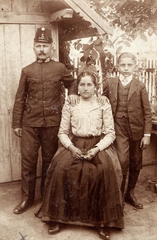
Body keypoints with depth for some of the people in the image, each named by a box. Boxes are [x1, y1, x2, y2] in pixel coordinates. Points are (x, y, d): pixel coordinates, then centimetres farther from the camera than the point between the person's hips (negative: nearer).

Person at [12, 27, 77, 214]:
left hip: (52, 122, 0)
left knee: (49, 160, 10)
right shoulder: (27, 70, 5)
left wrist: (72, 93, -1)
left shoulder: (60, 68, 3)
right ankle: (27, 198, 19)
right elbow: (20, 99, 6)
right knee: (28, 161, 4)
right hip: (30, 123, 1)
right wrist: (16, 123, 3)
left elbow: (71, 82, 22)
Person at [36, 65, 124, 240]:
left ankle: (103, 221, -15)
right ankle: (57, 217, -9)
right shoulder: (69, 105, 5)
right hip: (74, 145, 1)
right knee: (60, 168, -27)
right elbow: (63, 132, 4)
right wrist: (71, 147, -14)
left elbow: (110, 133, -1)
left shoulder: (104, 104, 2)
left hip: (98, 146, -1)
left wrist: (97, 149, -17)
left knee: (105, 171, -30)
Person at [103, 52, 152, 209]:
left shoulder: (140, 86, 1)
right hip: (119, 129, -1)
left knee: (135, 163, 10)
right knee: (122, 161, -15)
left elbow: (147, 112, 0)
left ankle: (130, 193, 30)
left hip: (136, 129, 2)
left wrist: (147, 134, -4)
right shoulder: (109, 83, 3)